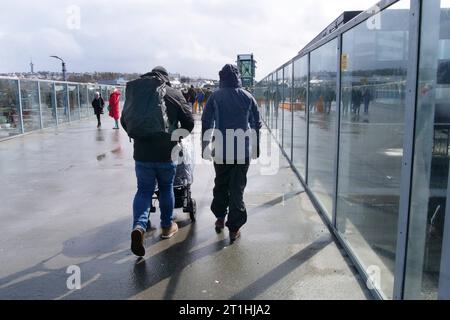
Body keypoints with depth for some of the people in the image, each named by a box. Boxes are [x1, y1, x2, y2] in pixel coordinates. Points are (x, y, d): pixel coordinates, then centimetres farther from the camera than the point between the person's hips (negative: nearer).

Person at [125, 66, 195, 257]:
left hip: (142, 153, 1)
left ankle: (139, 226, -12)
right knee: (166, 188, 17)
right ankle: (167, 226, 28)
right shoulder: (174, 94, -2)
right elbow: (189, 121, -3)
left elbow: (125, 121, 12)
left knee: (144, 190, 10)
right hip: (167, 152, -1)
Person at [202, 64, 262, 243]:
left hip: (221, 151, 0)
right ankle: (234, 228, 7)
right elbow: (257, 124, 7)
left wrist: (205, 147, 6)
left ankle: (220, 219, 28)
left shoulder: (215, 97, -1)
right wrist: (256, 148, 16)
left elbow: (206, 123, -2)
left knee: (220, 185, 18)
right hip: (243, 151, 0)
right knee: (237, 188, 5)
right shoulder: (248, 97, 3)